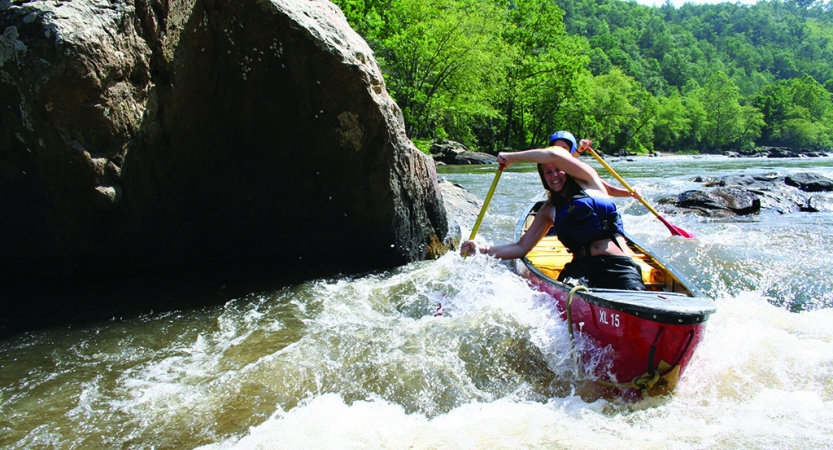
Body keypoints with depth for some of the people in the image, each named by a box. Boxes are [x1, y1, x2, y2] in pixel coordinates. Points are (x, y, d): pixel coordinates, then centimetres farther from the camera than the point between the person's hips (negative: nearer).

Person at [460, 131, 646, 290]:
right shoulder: (549, 211, 18)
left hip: (618, 265, -2)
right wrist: (484, 249, 4)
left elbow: (554, 154, -10)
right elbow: (521, 247, 16)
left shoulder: (587, 180, 8)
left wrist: (512, 157, 0)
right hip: (582, 267, 2)